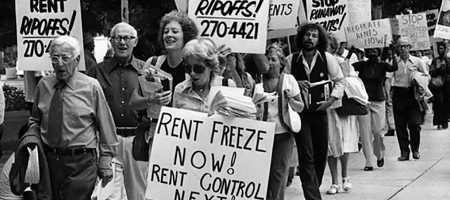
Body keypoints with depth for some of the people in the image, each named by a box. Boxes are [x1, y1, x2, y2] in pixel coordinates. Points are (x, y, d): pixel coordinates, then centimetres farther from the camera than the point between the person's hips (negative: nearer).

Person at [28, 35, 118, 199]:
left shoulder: (91, 87, -4)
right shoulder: (43, 85, 7)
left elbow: (105, 126, 0)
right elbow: (35, 120, 20)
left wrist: (105, 160, -1)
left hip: (81, 163, -4)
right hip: (48, 160, 4)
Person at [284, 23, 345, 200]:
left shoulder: (327, 59, -1)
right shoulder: (291, 60, -2)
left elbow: (339, 82, 6)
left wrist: (330, 100, -7)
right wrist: (295, 84, -14)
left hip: (320, 112, 2)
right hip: (299, 113, -2)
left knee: (321, 154, 10)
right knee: (306, 156, -8)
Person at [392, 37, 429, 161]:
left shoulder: (417, 61, 6)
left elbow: (427, 76, 12)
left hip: (413, 93, -1)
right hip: (398, 94, 1)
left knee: (415, 124, -5)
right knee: (400, 125, 0)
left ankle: (415, 150, 13)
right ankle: (404, 152, 9)